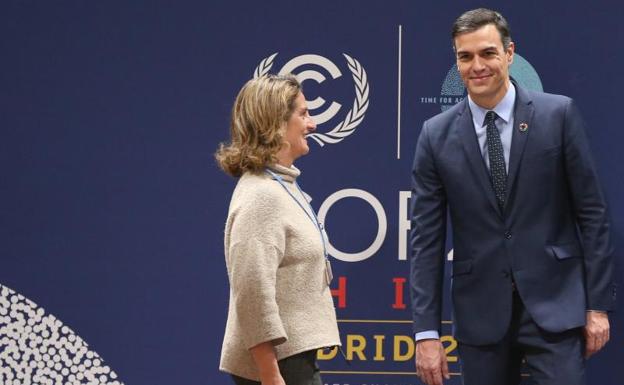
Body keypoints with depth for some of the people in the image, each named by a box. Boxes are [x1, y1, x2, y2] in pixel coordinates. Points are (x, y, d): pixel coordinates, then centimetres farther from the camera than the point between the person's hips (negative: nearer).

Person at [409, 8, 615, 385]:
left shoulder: (559, 114, -2)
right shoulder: (437, 135, 2)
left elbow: (592, 213, 0)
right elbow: (426, 239, 2)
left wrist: (598, 304, -3)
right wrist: (427, 331, -3)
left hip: (553, 305, -1)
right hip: (480, 312, 2)